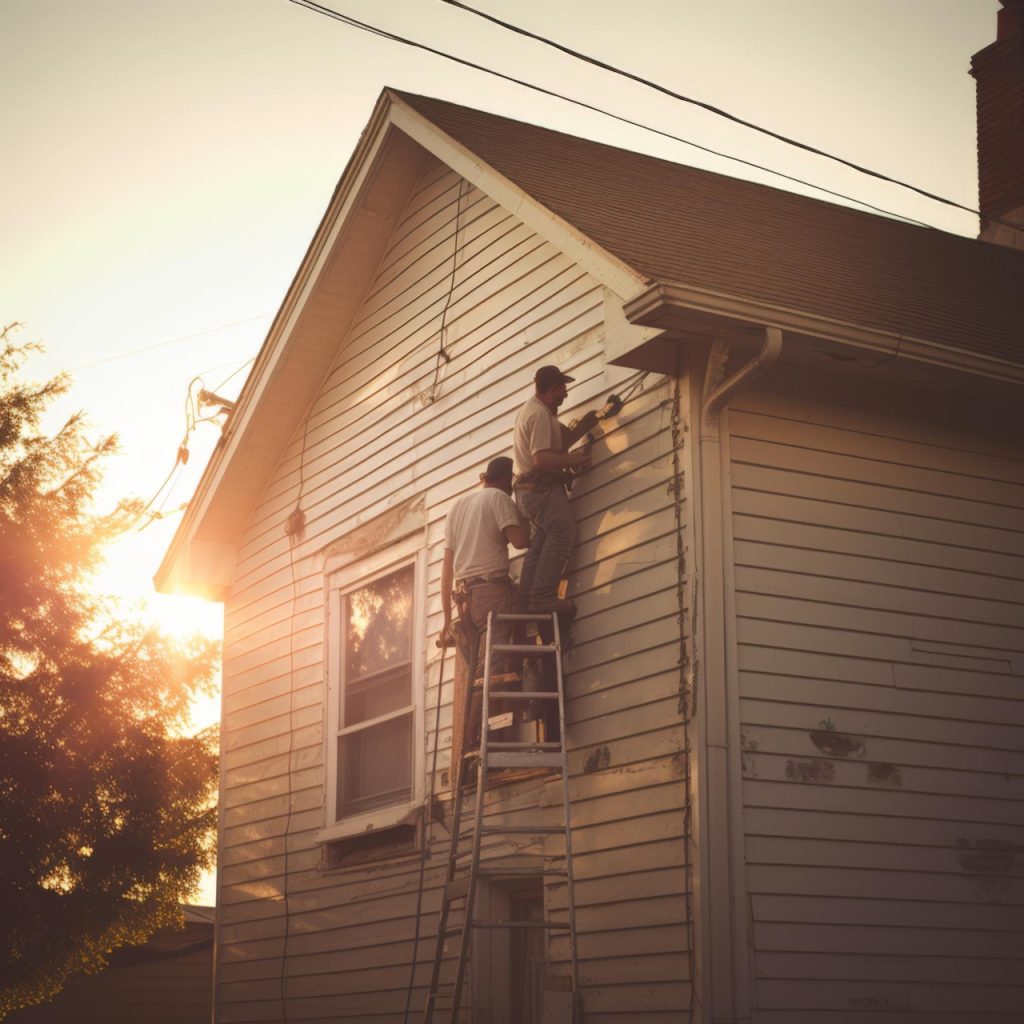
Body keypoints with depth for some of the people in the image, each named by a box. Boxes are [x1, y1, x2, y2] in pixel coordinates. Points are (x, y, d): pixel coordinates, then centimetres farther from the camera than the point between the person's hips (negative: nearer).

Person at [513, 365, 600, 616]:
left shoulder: (533, 410, 21)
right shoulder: (540, 414, -14)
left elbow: (558, 444, 20)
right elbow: (542, 459, -23)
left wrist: (583, 426, 14)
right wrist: (574, 459, -15)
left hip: (532, 489, 11)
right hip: (541, 486, -11)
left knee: (542, 541, 10)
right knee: (561, 533, -22)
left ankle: (527, 600, 6)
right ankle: (543, 596, -31)